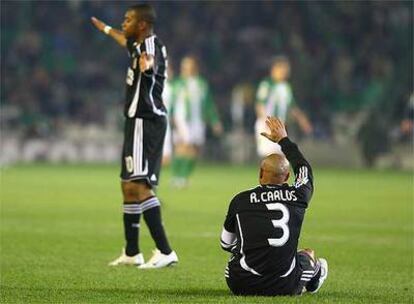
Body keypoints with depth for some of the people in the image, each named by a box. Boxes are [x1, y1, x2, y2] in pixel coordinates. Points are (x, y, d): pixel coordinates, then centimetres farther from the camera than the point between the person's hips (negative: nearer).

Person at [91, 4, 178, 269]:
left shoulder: (151, 45, -17)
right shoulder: (139, 45, 14)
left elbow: (150, 60, -43)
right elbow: (125, 40, 40)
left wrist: (146, 63, -67)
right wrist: (105, 29, 59)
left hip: (145, 122, -11)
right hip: (139, 121, 11)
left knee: (138, 186, -19)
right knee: (129, 185, 18)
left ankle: (165, 251, -24)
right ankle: (132, 253, 28)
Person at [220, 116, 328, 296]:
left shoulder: (240, 200, 1)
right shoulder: (298, 196, 1)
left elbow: (226, 244, 13)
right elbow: (304, 168, 25)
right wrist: (284, 139, 39)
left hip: (243, 286, 0)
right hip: (284, 287, 0)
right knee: (308, 256, 29)